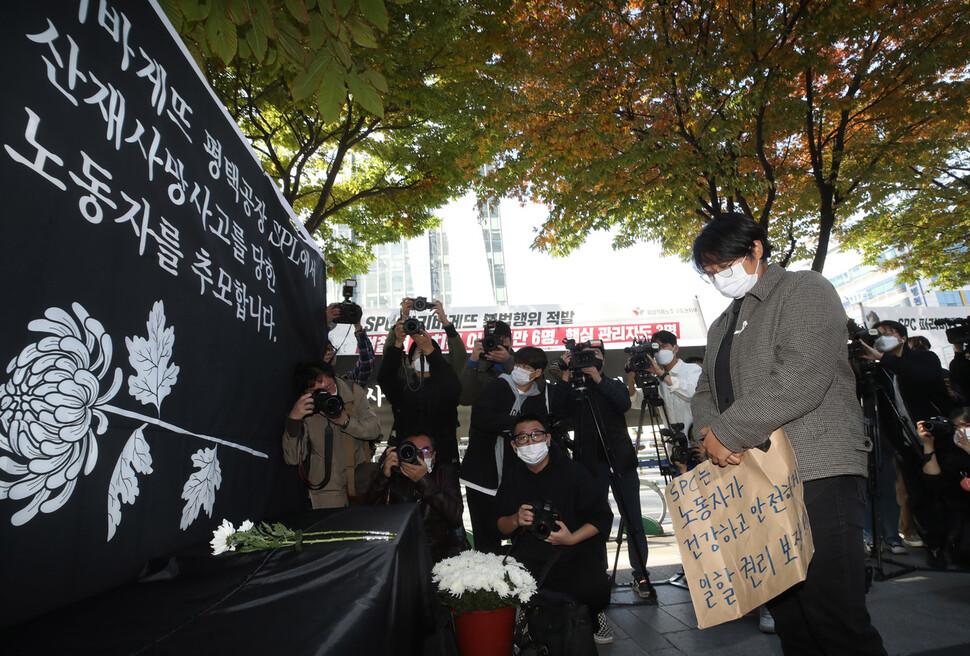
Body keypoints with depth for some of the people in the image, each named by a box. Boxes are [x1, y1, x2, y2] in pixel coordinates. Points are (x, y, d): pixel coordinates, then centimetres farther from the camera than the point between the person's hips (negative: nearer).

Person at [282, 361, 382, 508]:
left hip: (360, 478, 1)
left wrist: (345, 420, -27)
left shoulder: (354, 392, -7)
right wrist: (293, 419, -28)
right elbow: (292, 459, -16)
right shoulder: (304, 408, -12)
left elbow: (374, 430, -11)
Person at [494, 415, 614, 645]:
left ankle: (595, 615, 10)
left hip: (576, 547, -2)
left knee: (594, 587, -30)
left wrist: (572, 539, -20)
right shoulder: (513, 476, 4)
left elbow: (603, 516, -5)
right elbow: (500, 526, 11)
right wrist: (516, 520, -12)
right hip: (530, 548, 2)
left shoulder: (571, 470, -7)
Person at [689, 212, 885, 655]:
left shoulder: (805, 290, -2)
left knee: (836, 620, -6)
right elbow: (705, 393, 18)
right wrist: (708, 435, -5)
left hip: (817, 474, -7)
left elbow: (801, 379, -17)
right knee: (788, 619, 12)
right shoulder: (722, 326, 22)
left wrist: (727, 434, -13)